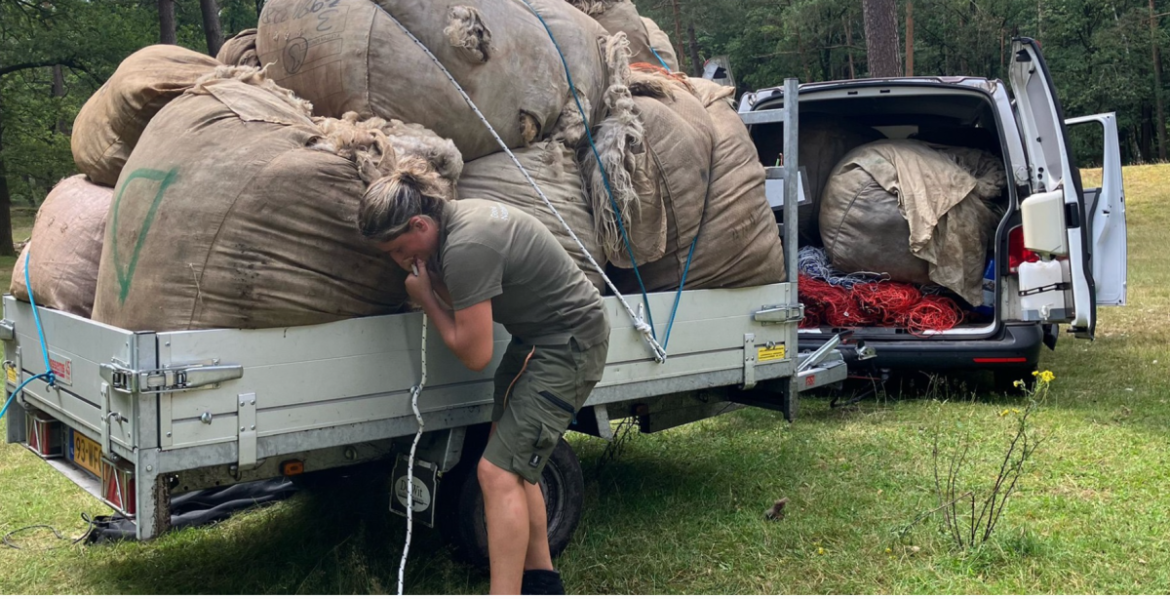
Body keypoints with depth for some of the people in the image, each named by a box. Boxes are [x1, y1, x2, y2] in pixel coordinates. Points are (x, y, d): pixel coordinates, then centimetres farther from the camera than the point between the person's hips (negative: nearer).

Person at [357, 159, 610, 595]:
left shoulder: (466, 247, -28)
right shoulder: (455, 218, 1)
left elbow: (475, 354, -21)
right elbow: (460, 300, 8)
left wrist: (424, 297, -11)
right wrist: (426, 278, -10)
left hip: (569, 345, -10)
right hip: (535, 337, 10)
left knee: (497, 472, -13)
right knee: (515, 465, 17)